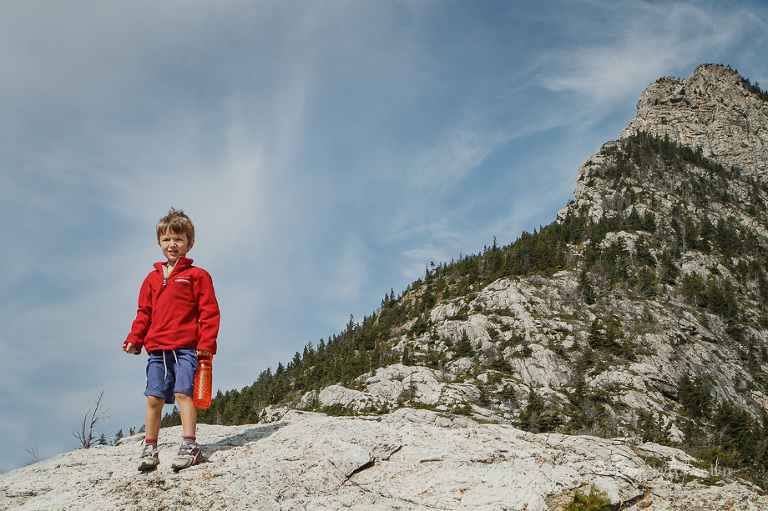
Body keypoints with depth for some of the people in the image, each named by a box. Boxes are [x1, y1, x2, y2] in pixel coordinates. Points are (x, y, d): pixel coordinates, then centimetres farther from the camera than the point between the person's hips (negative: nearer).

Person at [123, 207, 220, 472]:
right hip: (157, 349, 5)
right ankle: (149, 449, 12)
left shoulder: (197, 276, 4)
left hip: (186, 348, -5)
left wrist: (206, 342, -11)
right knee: (154, 398, 3)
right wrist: (134, 340, 9)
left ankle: (189, 446, -11)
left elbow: (209, 311, -1)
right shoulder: (153, 278, 19)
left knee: (183, 392, -14)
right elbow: (144, 313, 21)